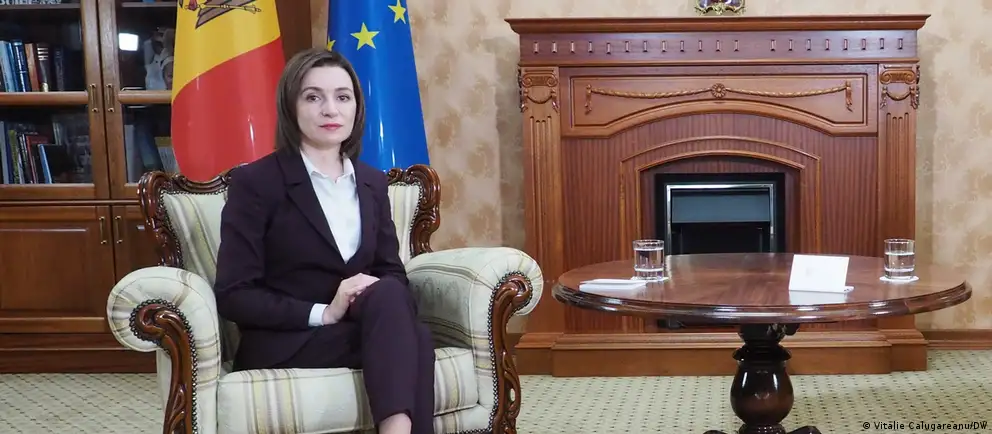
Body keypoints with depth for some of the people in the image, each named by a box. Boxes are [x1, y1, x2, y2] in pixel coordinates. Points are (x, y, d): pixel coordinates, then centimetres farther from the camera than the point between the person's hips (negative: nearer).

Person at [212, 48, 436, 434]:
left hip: (361, 329, 5)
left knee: (402, 316, -31)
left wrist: (386, 297, -16)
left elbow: (392, 273, 9)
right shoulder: (254, 181, -6)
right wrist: (322, 313, -21)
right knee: (396, 315, -31)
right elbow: (233, 296, -11)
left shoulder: (372, 183, 12)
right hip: (283, 344, -5)